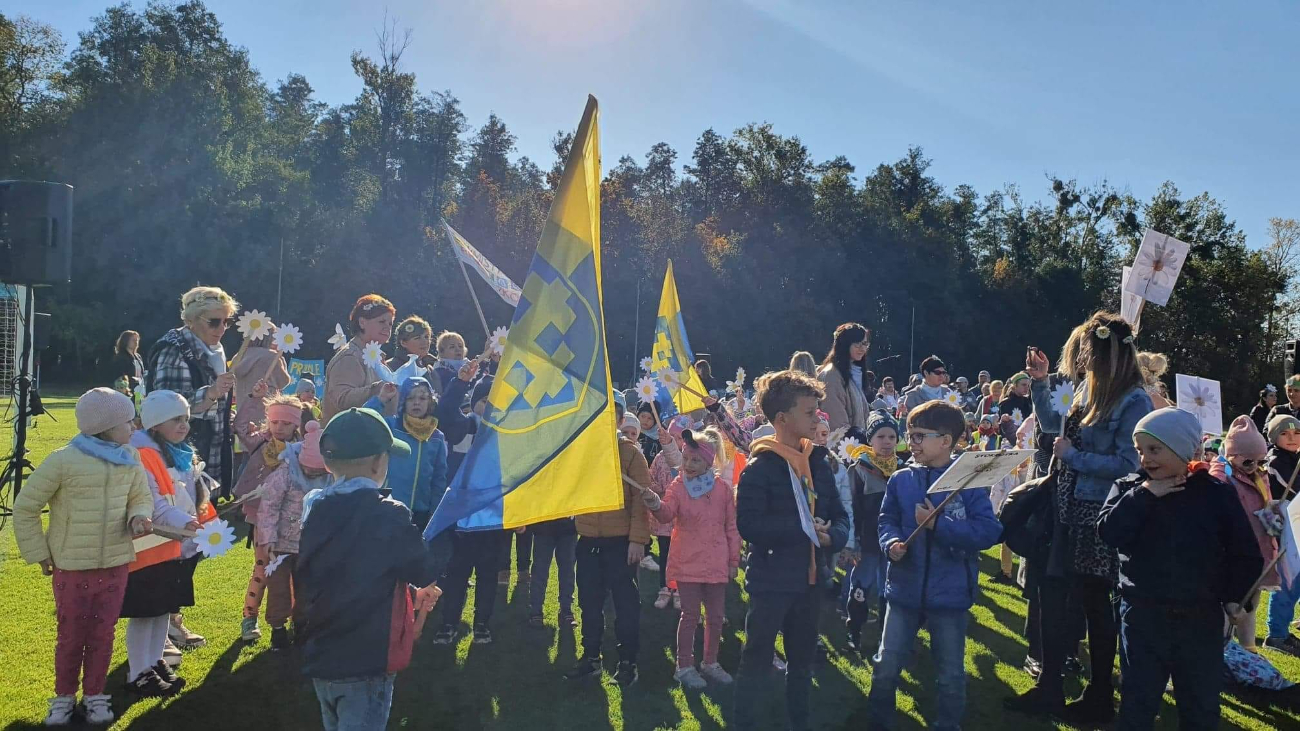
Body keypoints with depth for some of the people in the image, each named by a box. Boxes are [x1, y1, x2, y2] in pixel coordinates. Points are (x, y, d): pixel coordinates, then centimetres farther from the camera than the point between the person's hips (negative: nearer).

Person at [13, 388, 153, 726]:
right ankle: (64, 696, 29)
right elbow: (25, 507, -6)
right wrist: (39, 554, -3)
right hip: (72, 567, -3)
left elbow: (141, 497, 12)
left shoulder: (130, 460, -2)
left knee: (102, 634, 11)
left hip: (114, 566, 3)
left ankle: (95, 694, 27)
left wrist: (138, 517, -11)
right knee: (71, 635, 9)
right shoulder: (64, 461, -16)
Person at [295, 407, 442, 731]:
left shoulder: (315, 509, 0)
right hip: (366, 661, -6)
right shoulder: (388, 516, -18)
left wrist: (407, 592, 17)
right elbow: (428, 573, -6)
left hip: (319, 656, 7)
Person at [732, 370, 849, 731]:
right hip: (771, 581, -6)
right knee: (757, 660, 3)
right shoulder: (759, 467, -14)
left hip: (810, 579, 6)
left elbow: (840, 516, 9)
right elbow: (748, 525, -22)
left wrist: (832, 536, -13)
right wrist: (802, 528, -22)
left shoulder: (819, 463, 5)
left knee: (803, 660, 19)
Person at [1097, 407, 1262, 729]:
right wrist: (1145, 494, -18)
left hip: (1201, 619, 1)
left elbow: (1246, 552, 4)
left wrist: (1234, 596, -2)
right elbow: (1108, 531, -18)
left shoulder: (1216, 493, -3)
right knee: (1137, 704, 7)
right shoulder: (1129, 488, -1)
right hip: (1143, 616, 0)